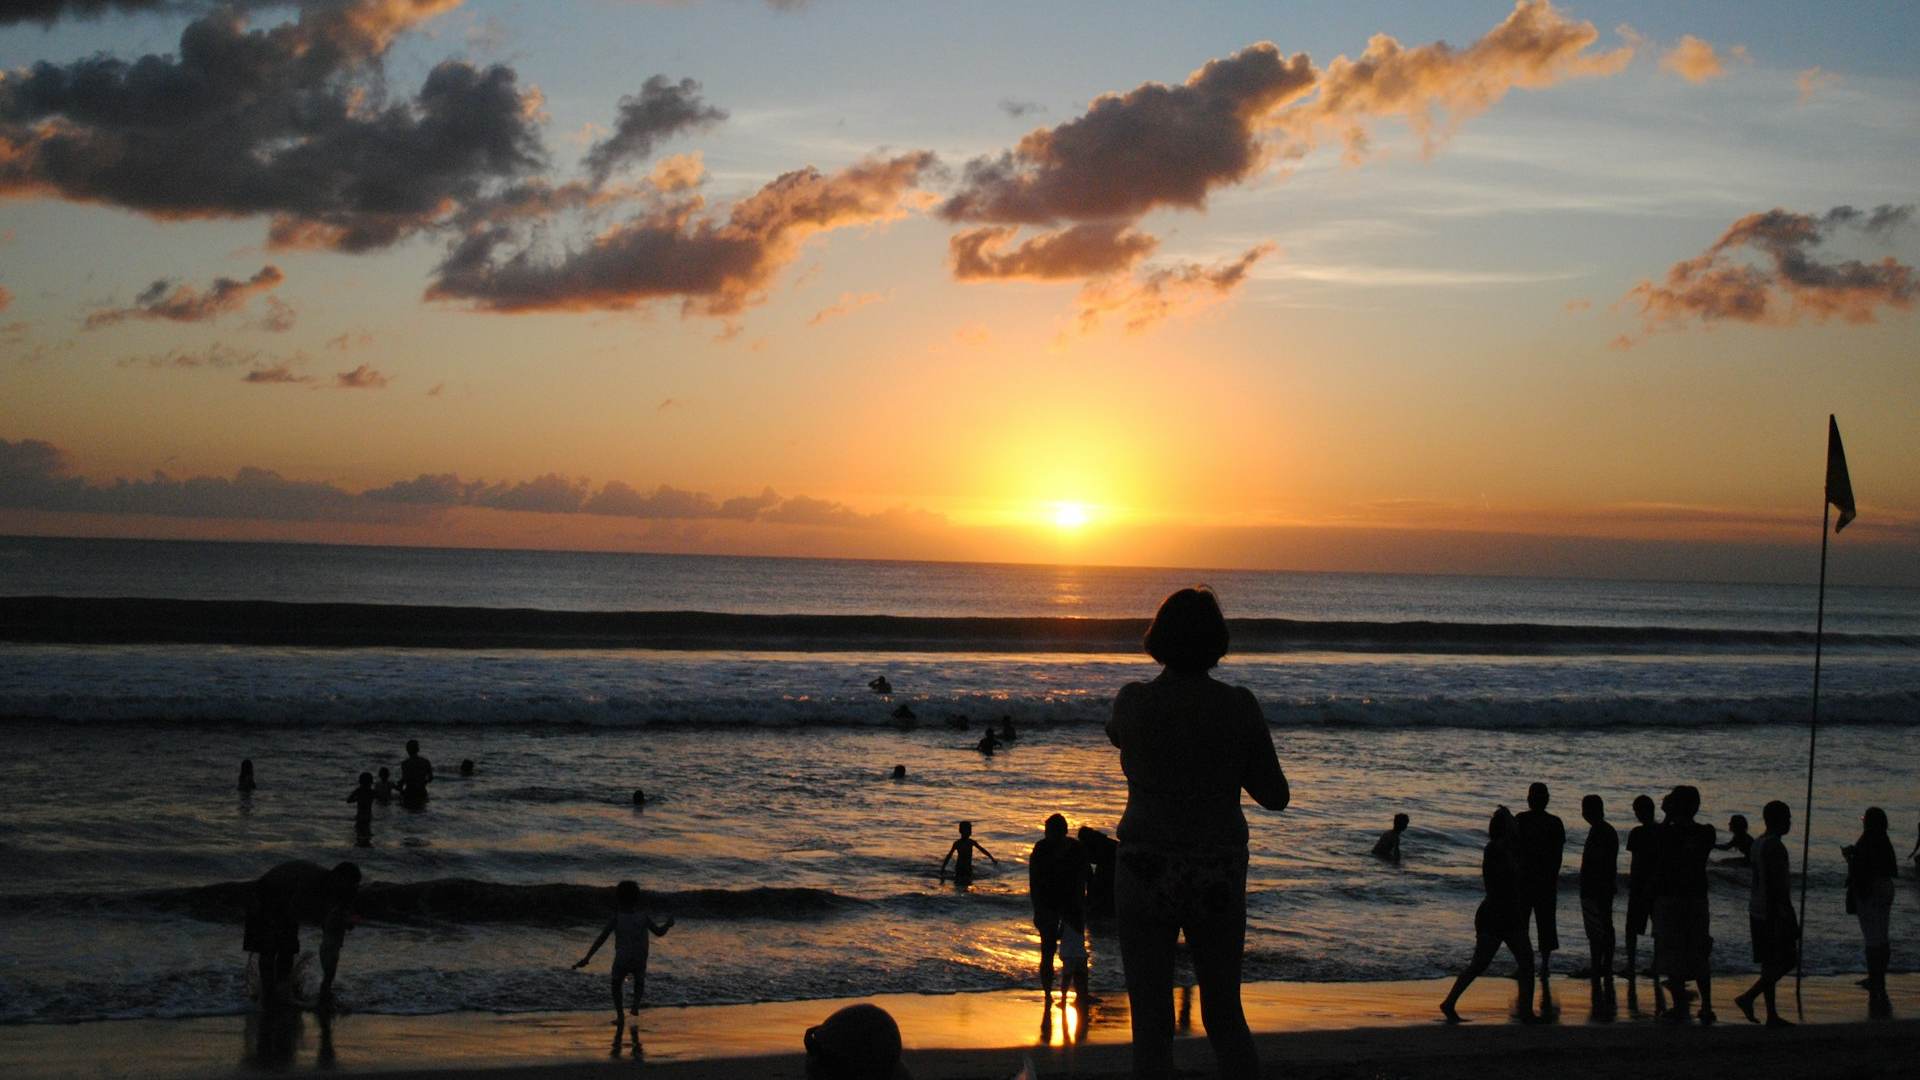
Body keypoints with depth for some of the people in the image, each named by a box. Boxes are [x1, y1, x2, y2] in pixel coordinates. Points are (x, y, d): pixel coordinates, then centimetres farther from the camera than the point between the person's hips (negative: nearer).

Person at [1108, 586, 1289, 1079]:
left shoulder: (1133, 701, -9)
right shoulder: (1239, 706, -8)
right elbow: (1275, 797, 0)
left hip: (1146, 876, -1)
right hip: (1219, 880, 2)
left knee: (1151, 1025, 8)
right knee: (1225, 1016, 17)